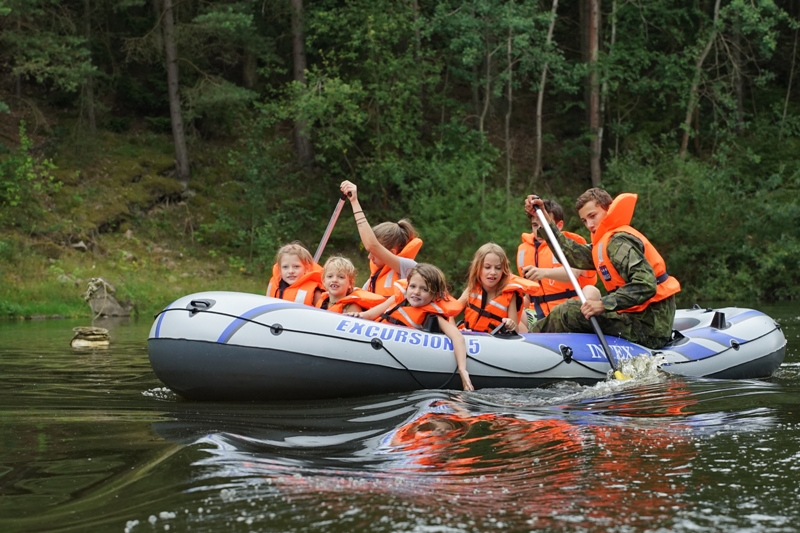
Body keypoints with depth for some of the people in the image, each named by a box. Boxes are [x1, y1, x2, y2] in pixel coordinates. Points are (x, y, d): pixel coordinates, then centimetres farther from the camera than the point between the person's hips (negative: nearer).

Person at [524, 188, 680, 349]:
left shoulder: (619, 242, -13)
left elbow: (646, 285, -25)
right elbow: (573, 255, 13)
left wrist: (604, 304, -30)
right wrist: (544, 217, 15)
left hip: (648, 327, -10)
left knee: (569, 312, -7)